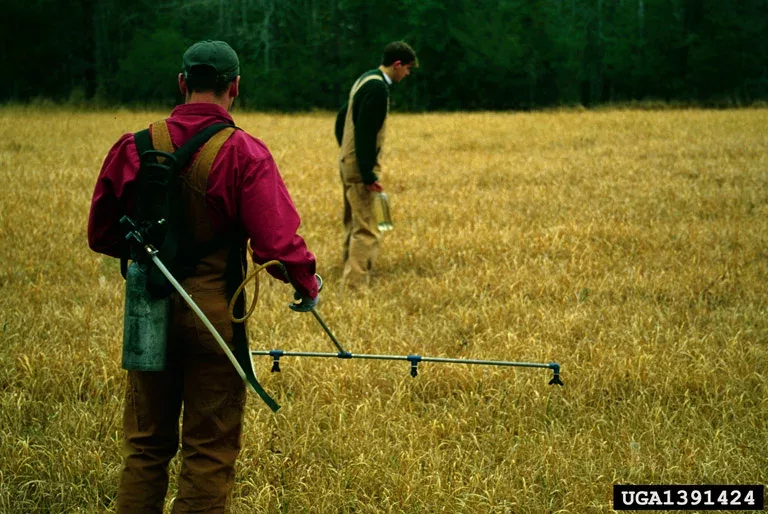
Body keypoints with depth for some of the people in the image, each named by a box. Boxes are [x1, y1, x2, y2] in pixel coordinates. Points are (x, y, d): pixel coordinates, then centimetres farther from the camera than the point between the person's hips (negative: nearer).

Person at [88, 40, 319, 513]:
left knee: (147, 444, 16)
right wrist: (308, 283, 1)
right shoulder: (244, 154, -13)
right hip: (214, 312, -4)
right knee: (210, 451, 7)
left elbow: (102, 235, 9)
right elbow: (277, 243, -18)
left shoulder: (136, 147, -1)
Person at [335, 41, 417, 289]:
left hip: (347, 161, 11)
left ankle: (350, 278, 25)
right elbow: (365, 132, -24)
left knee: (354, 225, 17)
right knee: (366, 230, -9)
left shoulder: (365, 80, 14)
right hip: (360, 166, -11)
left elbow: (342, 118, 22)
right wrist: (368, 174, -24)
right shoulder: (378, 88, -18)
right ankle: (355, 283, -11)